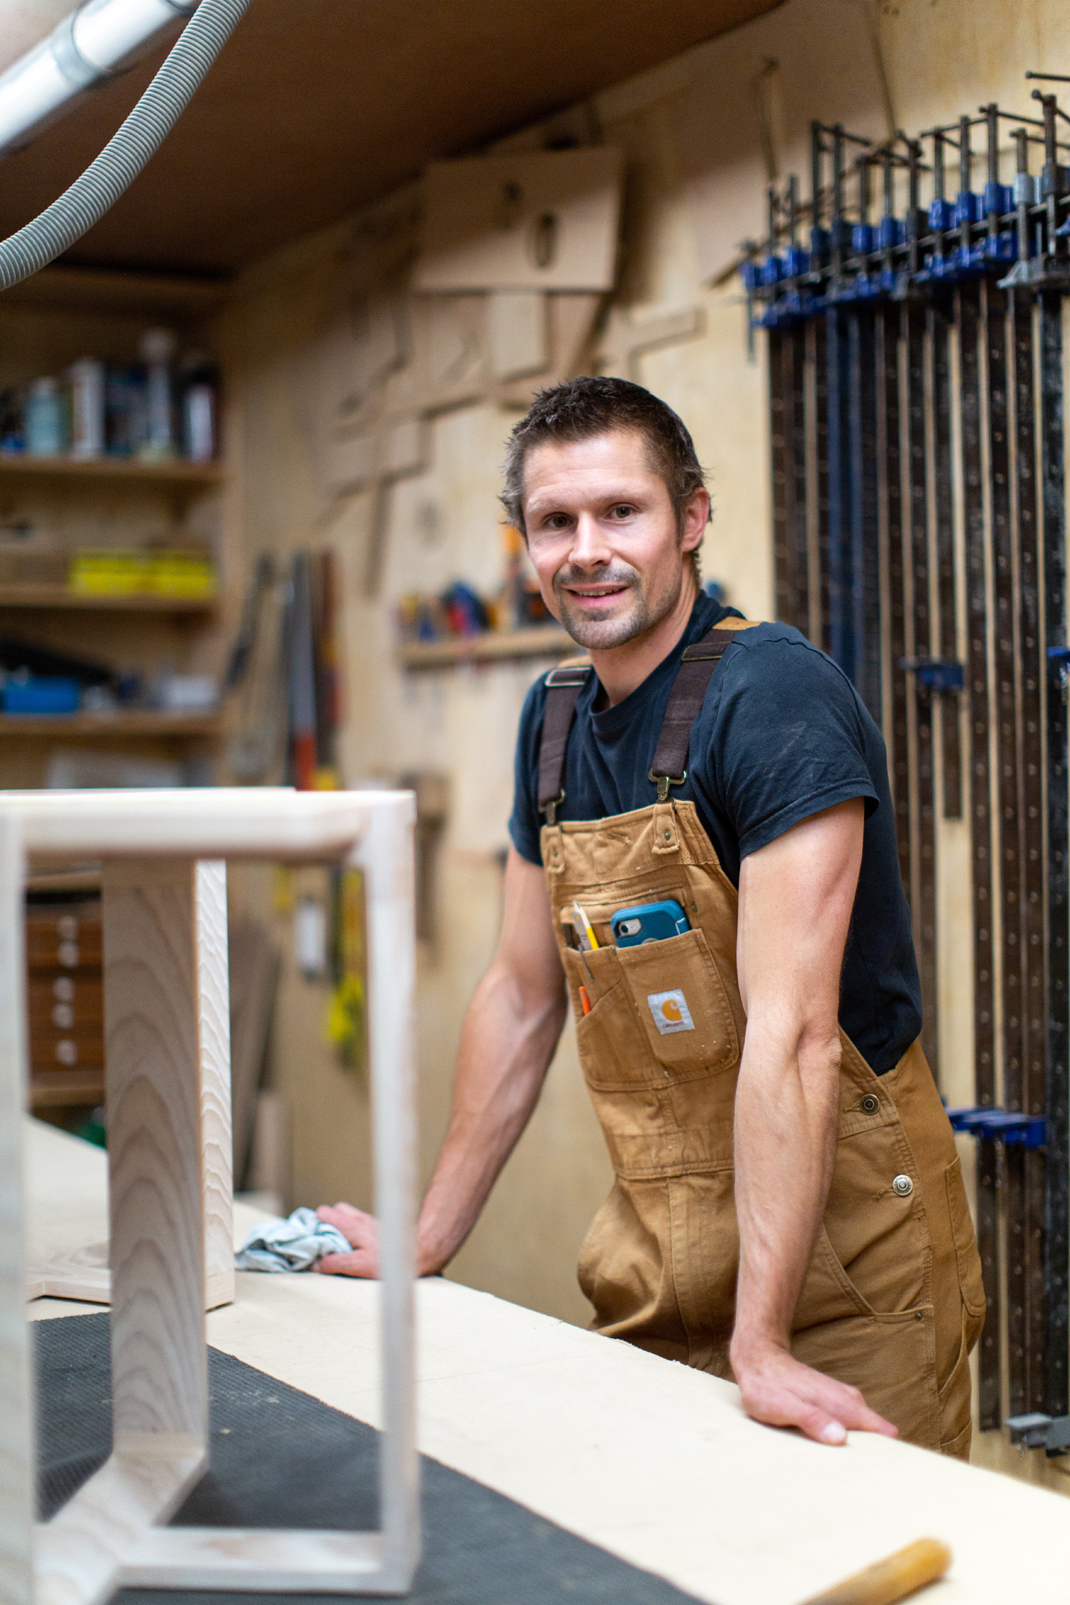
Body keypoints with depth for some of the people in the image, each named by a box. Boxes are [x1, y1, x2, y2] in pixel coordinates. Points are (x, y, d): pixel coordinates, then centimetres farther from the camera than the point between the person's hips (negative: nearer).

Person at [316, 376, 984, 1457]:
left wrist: (763, 1340, -30)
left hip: (838, 1251, -6)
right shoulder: (554, 719, 6)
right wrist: (427, 1243, 14)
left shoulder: (776, 697, -18)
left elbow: (790, 1029, -26)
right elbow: (522, 994, 13)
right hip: (655, 1267, 6)